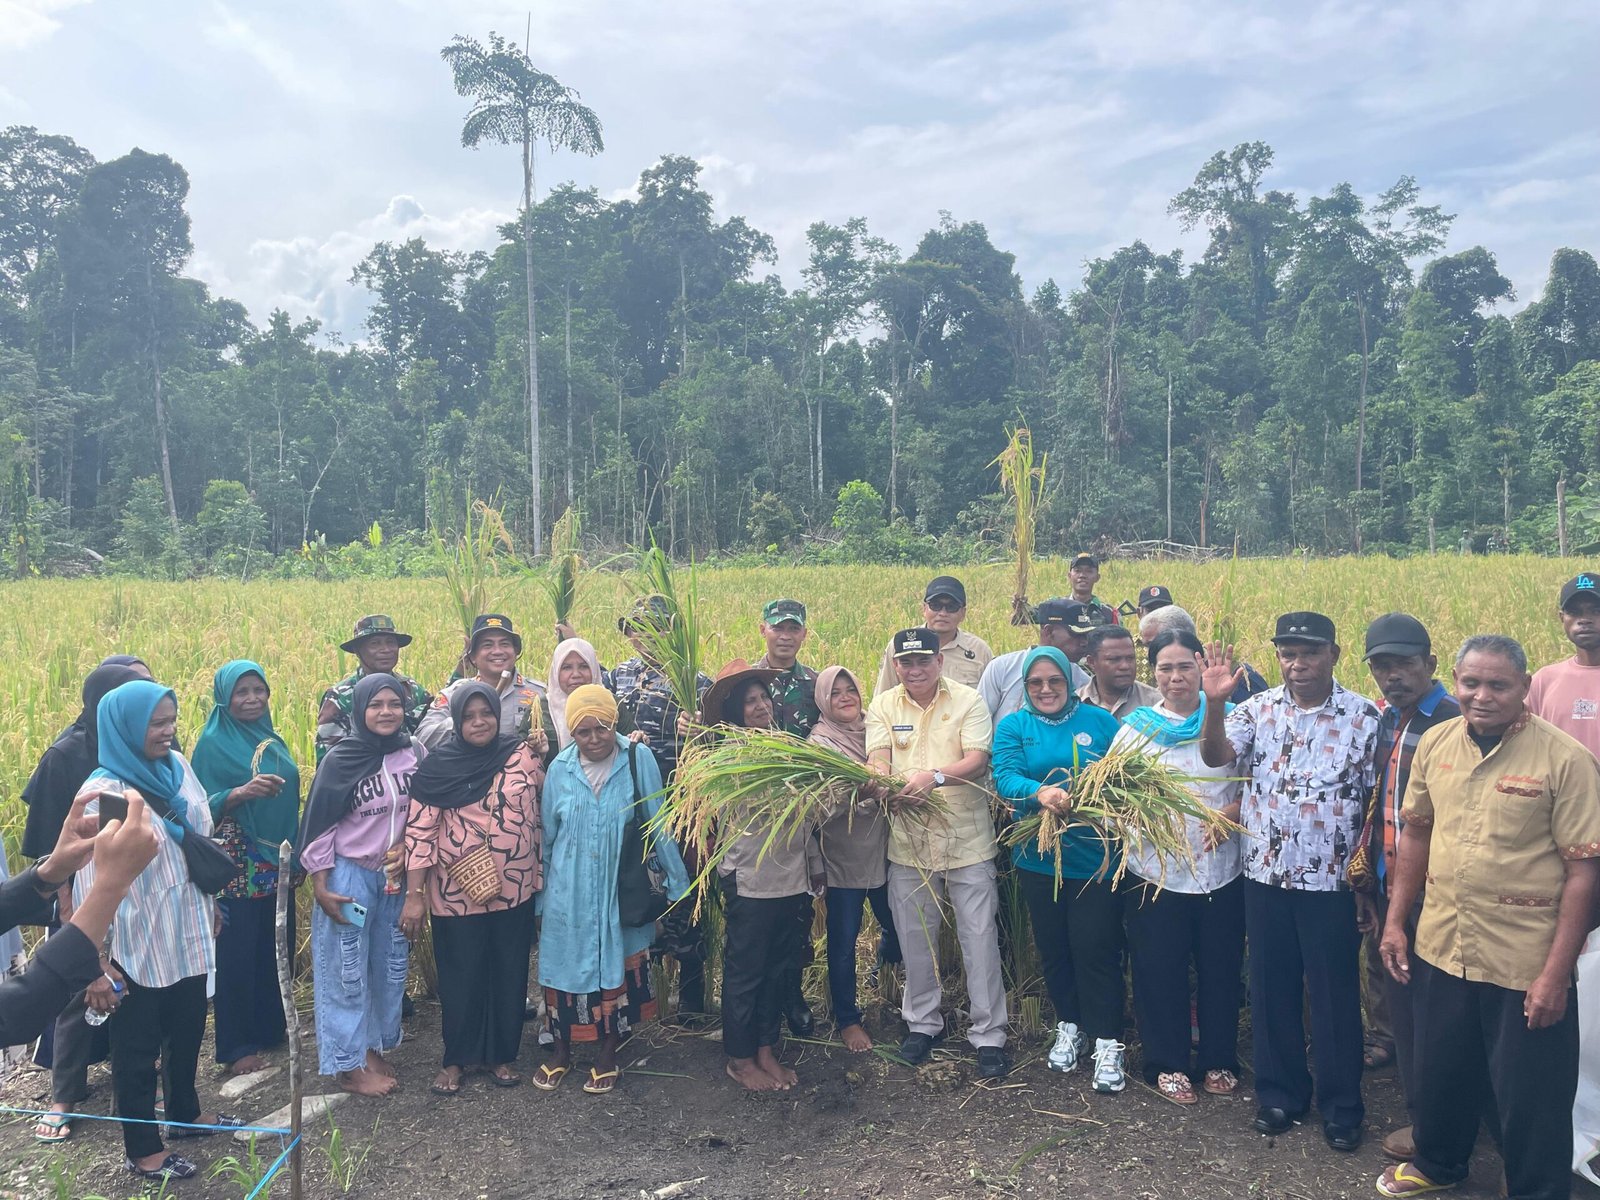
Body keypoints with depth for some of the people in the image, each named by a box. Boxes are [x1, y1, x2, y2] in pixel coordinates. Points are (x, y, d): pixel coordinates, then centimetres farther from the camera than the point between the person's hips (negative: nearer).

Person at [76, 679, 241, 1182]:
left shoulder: (177, 766, -1)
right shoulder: (102, 793, -19)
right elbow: (91, 883, -18)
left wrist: (210, 906, 16)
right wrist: (97, 967, -17)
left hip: (187, 935, 6)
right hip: (138, 946, -6)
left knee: (187, 1030, 22)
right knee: (137, 1047, 11)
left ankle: (185, 1113, 43)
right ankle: (142, 1150, 27)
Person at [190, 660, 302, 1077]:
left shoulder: (271, 740, 10)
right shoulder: (213, 743, -8)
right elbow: (203, 807, -13)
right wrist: (240, 793, -31)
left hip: (275, 862, 6)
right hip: (236, 864, -6)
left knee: (275, 948, 13)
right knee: (237, 953, 1)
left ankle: (271, 1028, 28)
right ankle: (237, 1046, 12)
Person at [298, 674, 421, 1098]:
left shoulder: (415, 754, -3)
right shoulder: (340, 760, -13)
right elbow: (318, 825, -9)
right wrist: (320, 886, -10)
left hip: (398, 876, 5)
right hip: (349, 876, -4)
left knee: (390, 966, 14)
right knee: (347, 971, 5)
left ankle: (373, 1047, 31)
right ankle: (348, 1065, 17)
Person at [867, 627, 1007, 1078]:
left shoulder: (968, 700, -5)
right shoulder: (883, 706, 3)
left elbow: (978, 761, -14)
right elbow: (876, 759, -7)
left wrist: (935, 776, -33)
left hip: (968, 839, -2)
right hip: (909, 840, 3)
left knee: (980, 938, 2)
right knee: (915, 938, 14)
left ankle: (989, 1035, 15)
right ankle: (922, 1023, 32)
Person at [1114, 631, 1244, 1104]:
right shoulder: (1136, 727, 2)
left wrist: (1232, 813, -16)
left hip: (1222, 870, 0)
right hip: (1156, 872, 0)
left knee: (1221, 969, 12)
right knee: (1160, 971, 8)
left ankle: (1219, 1060, 32)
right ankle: (1168, 1064, 26)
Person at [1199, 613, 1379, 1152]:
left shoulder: (1363, 716, -5)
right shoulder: (1258, 708, 0)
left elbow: (1377, 795, -1)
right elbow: (1216, 757, -14)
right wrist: (1215, 704, -29)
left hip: (1332, 880, -2)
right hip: (1266, 875, 2)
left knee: (1335, 995, 8)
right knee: (1271, 989, 12)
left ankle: (1341, 1107, 25)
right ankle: (1280, 1092, 29)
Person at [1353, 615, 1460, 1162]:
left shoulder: (1455, 723, -15)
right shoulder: (1384, 721, 9)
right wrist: (1366, 867, 15)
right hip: (1387, 888, 7)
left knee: (1428, 1008, 5)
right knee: (1397, 997, 16)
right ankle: (1418, 1108, 32)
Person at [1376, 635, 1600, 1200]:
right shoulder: (1435, 742, -1)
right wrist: (1396, 921, 8)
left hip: (1524, 964, -5)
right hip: (1438, 949, 5)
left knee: (1530, 1099, 11)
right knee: (1440, 1073, 22)